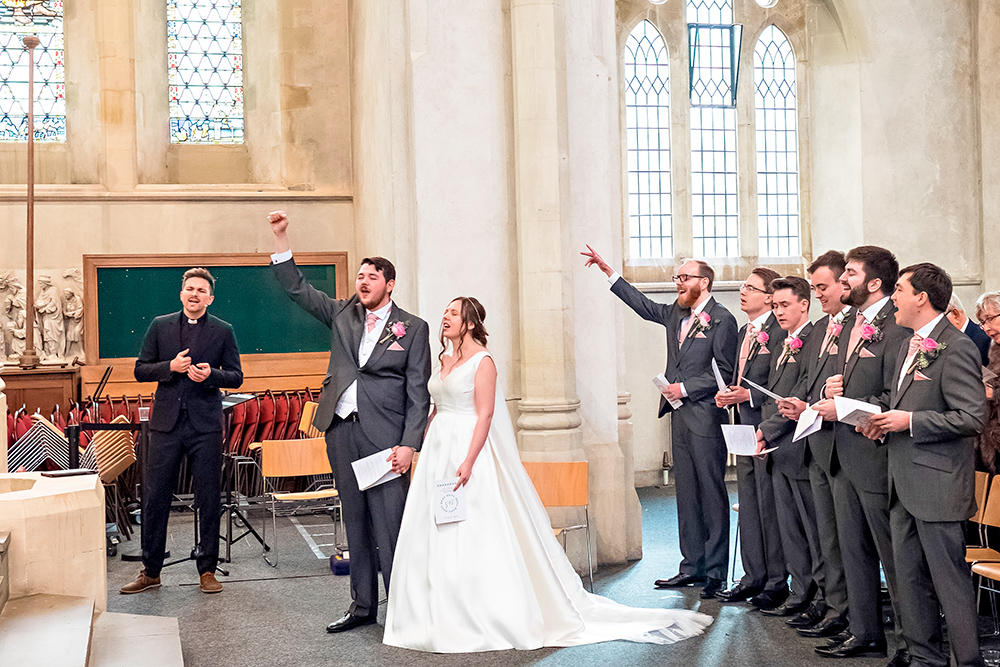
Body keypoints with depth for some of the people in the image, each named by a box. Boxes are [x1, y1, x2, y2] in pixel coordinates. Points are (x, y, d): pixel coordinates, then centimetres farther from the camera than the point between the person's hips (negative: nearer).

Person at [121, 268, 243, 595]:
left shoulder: (223, 331, 6)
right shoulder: (160, 326, 9)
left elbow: (236, 377, 6)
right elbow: (140, 370, 7)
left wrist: (211, 374, -14)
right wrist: (171, 366, -10)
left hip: (205, 424, -1)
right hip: (166, 423, 1)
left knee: (209, 498, 3)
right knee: (155, 497, 4)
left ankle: (207, 570, 14)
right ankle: (150, 571, 16)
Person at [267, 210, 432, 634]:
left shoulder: (413, 328, 2)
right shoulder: (342, 314, 14)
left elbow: (418, 393, -2)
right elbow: (297, 288, 14)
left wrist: (409, 444, -11)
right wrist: (281, 237, 5)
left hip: (384, 435, -4)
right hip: (341, 430, 5)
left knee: (391, 523, -7)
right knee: (355, 523, 11)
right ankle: (362, 605, 20)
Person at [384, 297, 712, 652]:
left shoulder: (482, 361, -9)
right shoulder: (444, 359, 14)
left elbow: (484, 416, -15)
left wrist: (468, 462, -23)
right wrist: (423, 448, 12)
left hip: (470, 448, -8)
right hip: (439, 450, 8)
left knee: (472, 536, -6)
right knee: (438, 537, 8)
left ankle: (480, 621, 3)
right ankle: (441, 617, 16)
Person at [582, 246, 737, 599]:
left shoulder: (721, 319, -7)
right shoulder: (676, 314, 15)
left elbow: (725, 372, -10)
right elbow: (644, 305, 26)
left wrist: (685, 388, -13)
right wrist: (608, 271, 23)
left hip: (705, 417, -7)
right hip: (679, 415, 8)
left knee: (712, 494, -2)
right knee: (686, 494, 10)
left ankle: (715, 572, 4)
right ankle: (693, 566, 17)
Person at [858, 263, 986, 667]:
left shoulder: (957, 348, -14)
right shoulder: (908, 346, 15)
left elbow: (972, 418, -19)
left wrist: (909, 421, -18)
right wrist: (882, 420, 8)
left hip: (937, 486, -9)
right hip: (904, 483, 9)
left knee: (950, 580, -1)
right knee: (909, 579, 14)